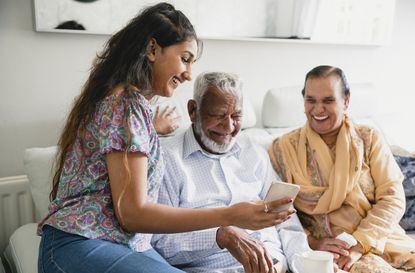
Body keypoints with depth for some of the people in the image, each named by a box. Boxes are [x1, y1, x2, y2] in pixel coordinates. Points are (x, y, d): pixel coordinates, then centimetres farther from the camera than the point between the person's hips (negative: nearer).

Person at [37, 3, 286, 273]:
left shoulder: (123, 97, 15)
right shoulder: (128, 103, -14)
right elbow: (132, 214, -18)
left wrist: (155, 131, 29)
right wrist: (230, 215, -20)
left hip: (126, 246, 9)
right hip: (81, 246, -9)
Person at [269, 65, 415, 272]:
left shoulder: (369, 139, 5)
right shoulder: (284, 148, 0)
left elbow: (392, 198, -2)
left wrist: (359, 245, -14)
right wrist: (312, 242, -16)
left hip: (378, 238, 3)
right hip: (327, 248, -3)